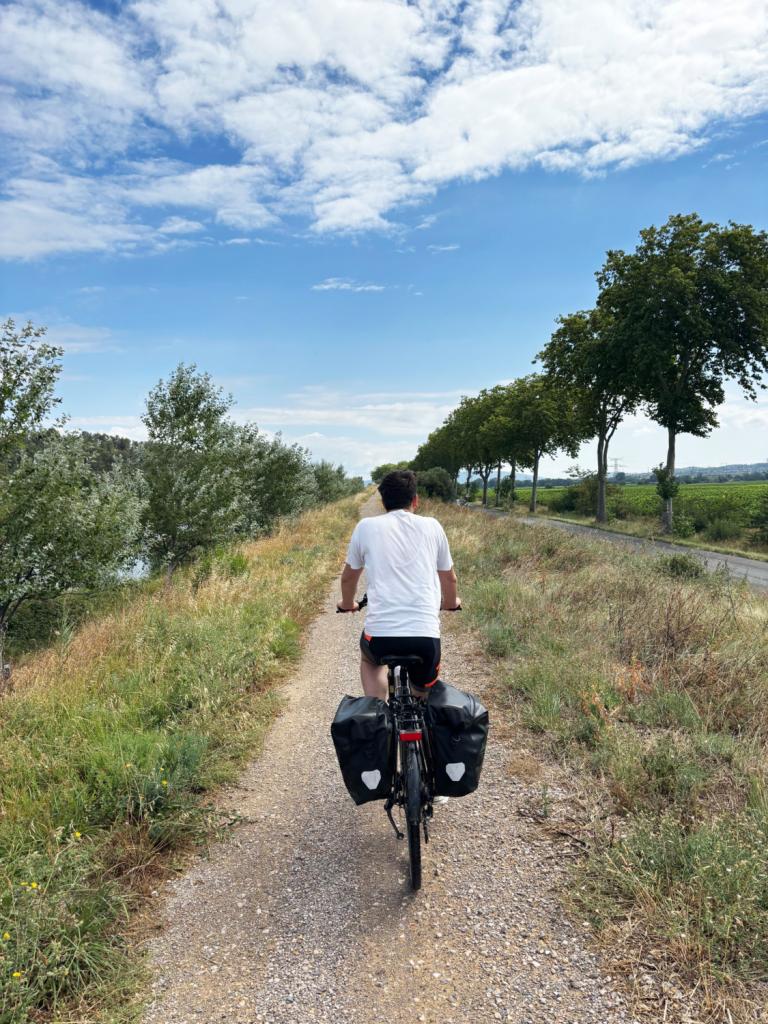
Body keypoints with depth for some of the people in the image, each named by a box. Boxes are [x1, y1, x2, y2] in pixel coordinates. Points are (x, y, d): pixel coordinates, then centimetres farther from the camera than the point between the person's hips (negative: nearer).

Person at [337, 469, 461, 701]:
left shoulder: (366, 526, 7)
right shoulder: (432, 526, 10)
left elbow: (349, 576, 21)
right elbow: (449, 578, 23)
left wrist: (347, 603, 42)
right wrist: (451, 602, 44)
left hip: (380, 633, 0)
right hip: (426, 636, 1)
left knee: (370, 660, 33)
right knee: (424, 695, 27)